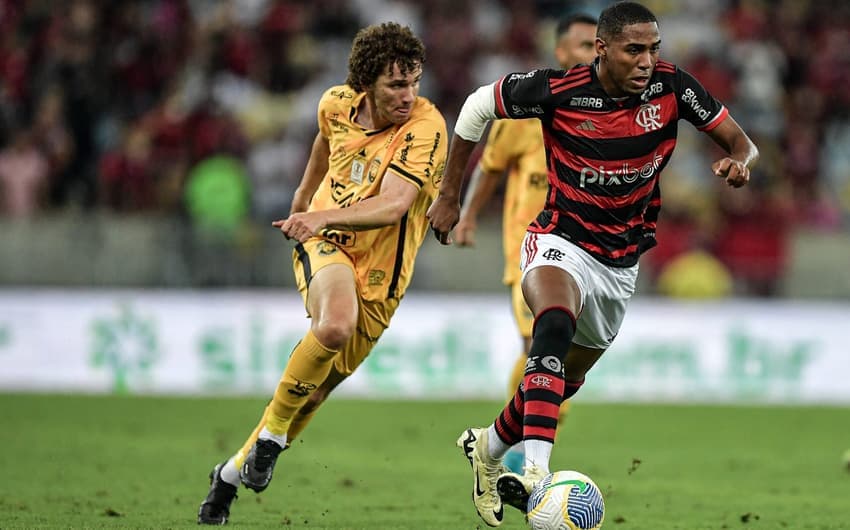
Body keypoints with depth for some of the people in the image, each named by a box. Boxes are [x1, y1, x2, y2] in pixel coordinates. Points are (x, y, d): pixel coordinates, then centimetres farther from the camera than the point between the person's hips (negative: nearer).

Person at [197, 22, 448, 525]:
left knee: (314, 391, 6)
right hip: (325, 244, 0)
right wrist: (303, 199, 36)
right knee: (336, 323, -34)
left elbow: (393, 206, -30)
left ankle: (233, 472, 29)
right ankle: (271, 432, -15)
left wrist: (324, 216, -44)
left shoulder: (427, 127, -19)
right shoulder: (338, 104, -5)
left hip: (379, 274, 0)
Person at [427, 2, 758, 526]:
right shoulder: (557, 90, -19)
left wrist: (738, 160, -32)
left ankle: (488, 447, 48)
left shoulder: (672, 86, -13)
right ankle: (537, 471, -49)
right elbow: (478, 106, -2)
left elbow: (740, 141, -7)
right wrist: (449, 196, 2)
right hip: (561, 242, -4)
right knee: (555, 326, -36)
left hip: (622, 263, 4)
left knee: (566, 379, 19)